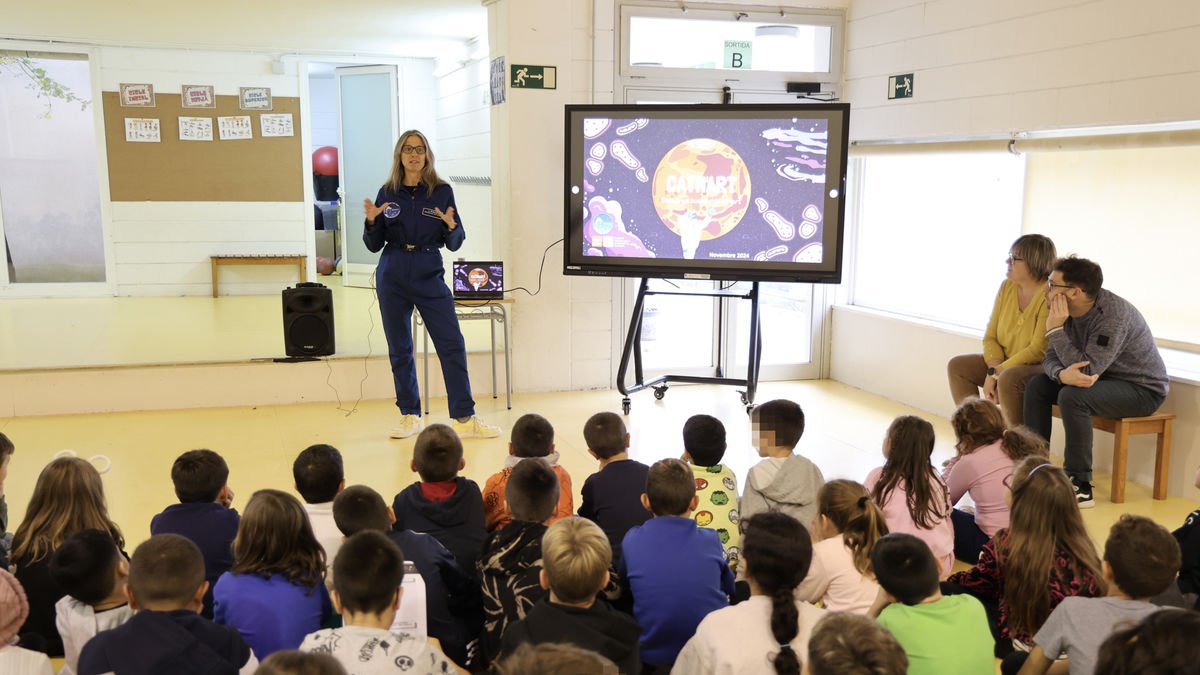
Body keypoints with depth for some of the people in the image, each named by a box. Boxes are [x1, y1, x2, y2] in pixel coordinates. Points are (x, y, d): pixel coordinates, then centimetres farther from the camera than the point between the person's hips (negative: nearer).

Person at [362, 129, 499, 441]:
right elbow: (374, 246, 7)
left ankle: (464, 418, 0)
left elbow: (455, 244, 2)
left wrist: (451, 227, -19)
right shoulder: (388, 193, 4)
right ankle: (410, 416, 19)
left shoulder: (442, 191, 0)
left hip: (430, 276, -1)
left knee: (452, 345, -6)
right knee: (399, 349, 7)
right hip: (393, 277, 2)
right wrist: (371, 221, -11)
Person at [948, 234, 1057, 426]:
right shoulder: (1007, 287, 2)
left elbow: (1038, 351, -23)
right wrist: (994, 370, -14)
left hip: (1041, 368, -8)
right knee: (957, 365, -4)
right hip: (1005, 364, 8)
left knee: (1008, 379, -36)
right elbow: (990, 337, 4)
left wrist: (997, 373, -21)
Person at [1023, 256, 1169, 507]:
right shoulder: (1069, 309, -7)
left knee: (1073, 396, -31)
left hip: (1142, 388, -8)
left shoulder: (1114, 315, -30)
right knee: (1037, 385, -3)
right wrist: (1062, 374, -30)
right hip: (1105, 377, 8)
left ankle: (1080, 487, -22)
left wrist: (1055, 329, -32)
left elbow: (1086, 370, -33)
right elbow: (1051, 357, -6)